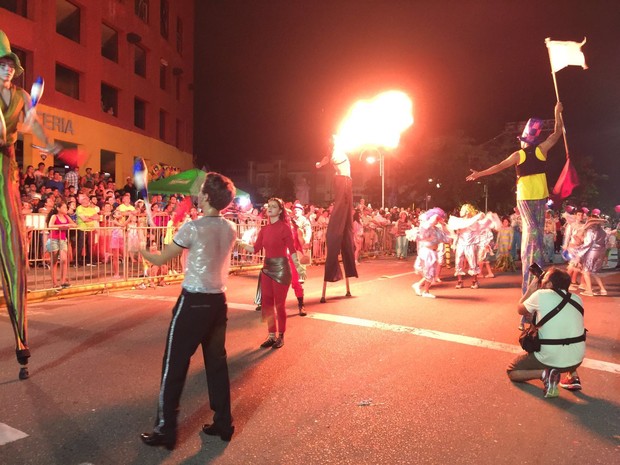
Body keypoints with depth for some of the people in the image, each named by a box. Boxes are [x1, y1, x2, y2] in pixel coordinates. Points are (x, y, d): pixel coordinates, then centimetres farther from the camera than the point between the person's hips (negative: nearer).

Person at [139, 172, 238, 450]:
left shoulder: (193, 227, -14)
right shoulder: (230, 229, 4)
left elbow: (160, 260, -3)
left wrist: (139, 249, 16)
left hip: (194, 301, -6)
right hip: (218, 300, 6)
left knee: (174, 365, 6)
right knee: (217, 362, 15)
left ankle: (166, 431, 16)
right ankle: (223, 423, 25)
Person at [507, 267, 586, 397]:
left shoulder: (541, 295, -10)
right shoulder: (577, 299, 4)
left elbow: (520, 310, 9)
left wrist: (530, 290, 18)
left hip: (550, 359, -5)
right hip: (577, 359, 5)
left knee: (511, 372, 16)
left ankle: (545, 373, -7)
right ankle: (573, 377, 19)